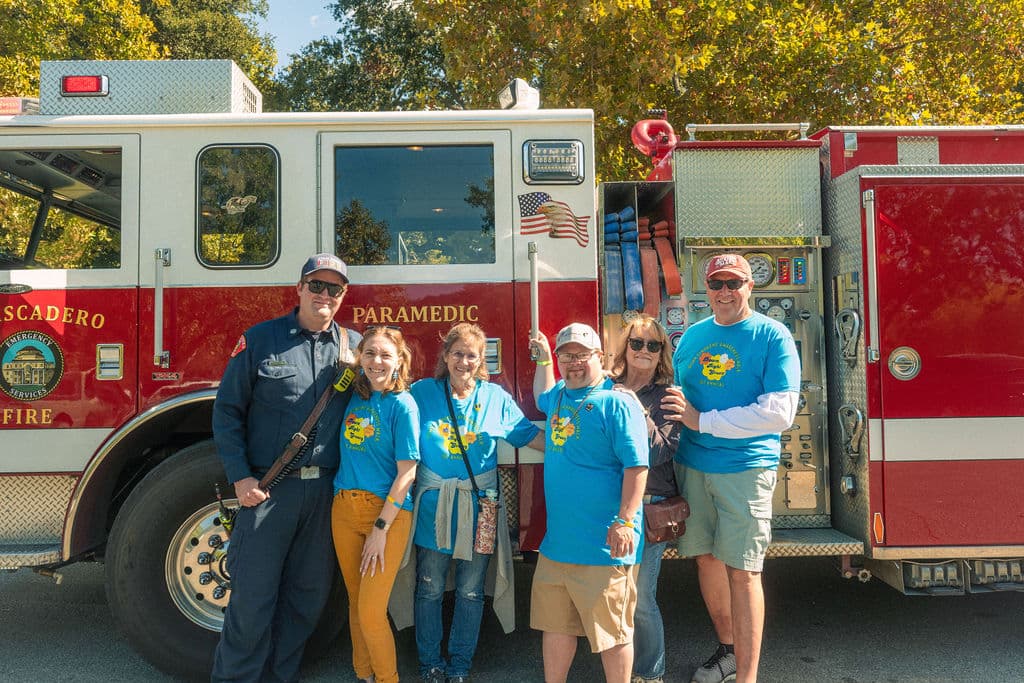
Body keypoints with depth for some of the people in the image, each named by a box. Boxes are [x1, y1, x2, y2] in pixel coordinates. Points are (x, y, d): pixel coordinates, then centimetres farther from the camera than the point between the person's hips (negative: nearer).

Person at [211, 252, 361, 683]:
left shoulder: (353, 345, 8)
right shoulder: (260, 339, -1)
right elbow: (228, 410, -1)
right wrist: (239, 477, -6)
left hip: (325, 490, 3)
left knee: (309, 595, 13)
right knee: (253, 596, 1)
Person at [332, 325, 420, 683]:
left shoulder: (402, 404, -9)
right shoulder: (354, 397, 7)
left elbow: (406, 472, -13)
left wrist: (381, 528, -14)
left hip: (388, 511, -5)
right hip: (344, 509, 5)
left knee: (371, 612, -5)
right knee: (355, 601, 15)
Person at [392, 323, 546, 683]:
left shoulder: (495, 397, 2)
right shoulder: (423, 392, 1)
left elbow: (532, 436, 3)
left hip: (479, 506, 1)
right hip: (433, 506, 0)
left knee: (471, 591, 11)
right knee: (430, 589, 9)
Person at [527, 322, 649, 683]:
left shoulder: (617, 402, -13)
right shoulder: (559, 395, 11)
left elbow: (637, 466, -18)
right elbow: (541, 400, 39)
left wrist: (625, 522, -22)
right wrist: (542, 359, 32)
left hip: (602, 545, -8)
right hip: (557, 540, 8)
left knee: (611, 631, 5)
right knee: (555, 625, 19)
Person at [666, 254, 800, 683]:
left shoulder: (772, 336, -6)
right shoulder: (692, 336, 10)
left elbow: (780, 411, -15)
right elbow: (674, 396, 21)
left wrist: (702, 421, -17)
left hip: (746, 468, -5)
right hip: (692, 466, 5)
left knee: (742, 570, -3)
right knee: (706, 558, 14)